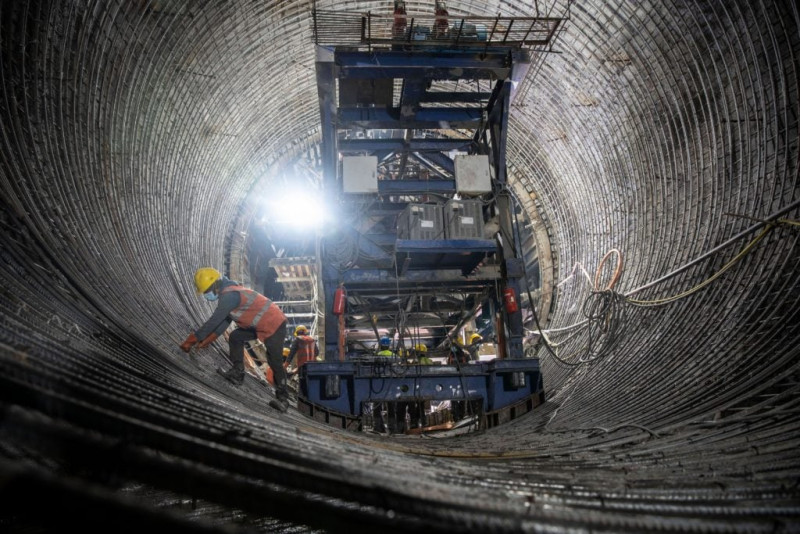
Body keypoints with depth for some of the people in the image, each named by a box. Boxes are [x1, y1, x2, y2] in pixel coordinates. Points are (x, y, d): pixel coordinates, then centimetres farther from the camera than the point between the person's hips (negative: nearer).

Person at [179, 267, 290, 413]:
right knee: (235, 337, 12)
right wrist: (208, 340, 10)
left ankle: (283, 399, 0)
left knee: (275, 361, -8)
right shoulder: (229, 292, 10)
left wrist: (191, 340, -17)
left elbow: (213, 322, -23)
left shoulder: (229, 296, -22)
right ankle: (237, 373, 16)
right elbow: (224, 321, 15)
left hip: (274, 324, -10)